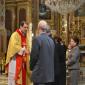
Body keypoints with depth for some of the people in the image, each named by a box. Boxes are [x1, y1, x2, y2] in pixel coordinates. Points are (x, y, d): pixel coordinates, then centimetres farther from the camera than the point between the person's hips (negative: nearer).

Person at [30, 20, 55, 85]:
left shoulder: (37, 39, -12)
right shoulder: (51, 40, 7)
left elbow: (33, 56, -10)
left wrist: (31, 67, 7)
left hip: (39, 74, -6)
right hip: (50, 73, 6)